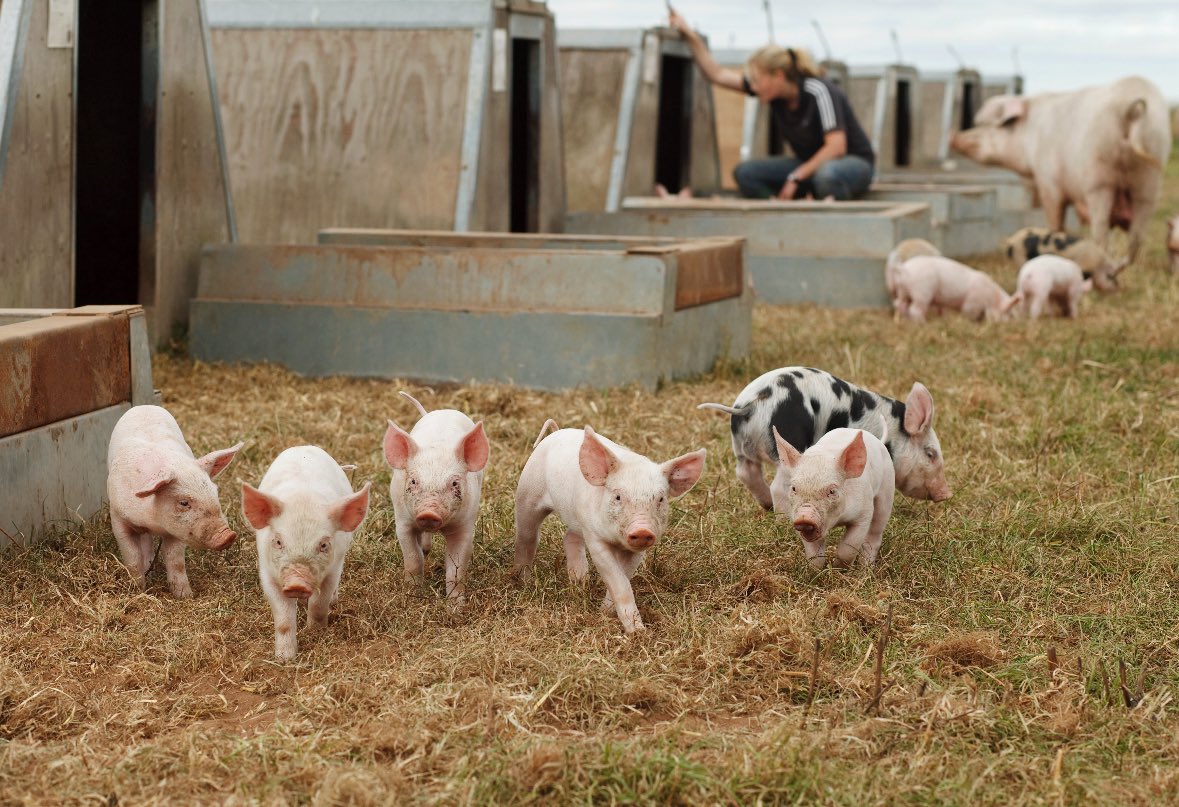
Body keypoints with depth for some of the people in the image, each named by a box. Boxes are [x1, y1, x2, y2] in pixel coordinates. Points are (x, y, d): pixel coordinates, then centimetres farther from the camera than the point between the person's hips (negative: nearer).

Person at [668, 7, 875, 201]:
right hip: (811, 165, 7)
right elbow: (717, 75, 0)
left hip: (854, 162, -7)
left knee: (827, 174, -44)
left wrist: (796, 177, -24)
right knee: (744, 172, -12)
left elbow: (836, 147, -29)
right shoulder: (775, 92, -4)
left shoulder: (818, 93, -24)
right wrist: (689, 34, -6)